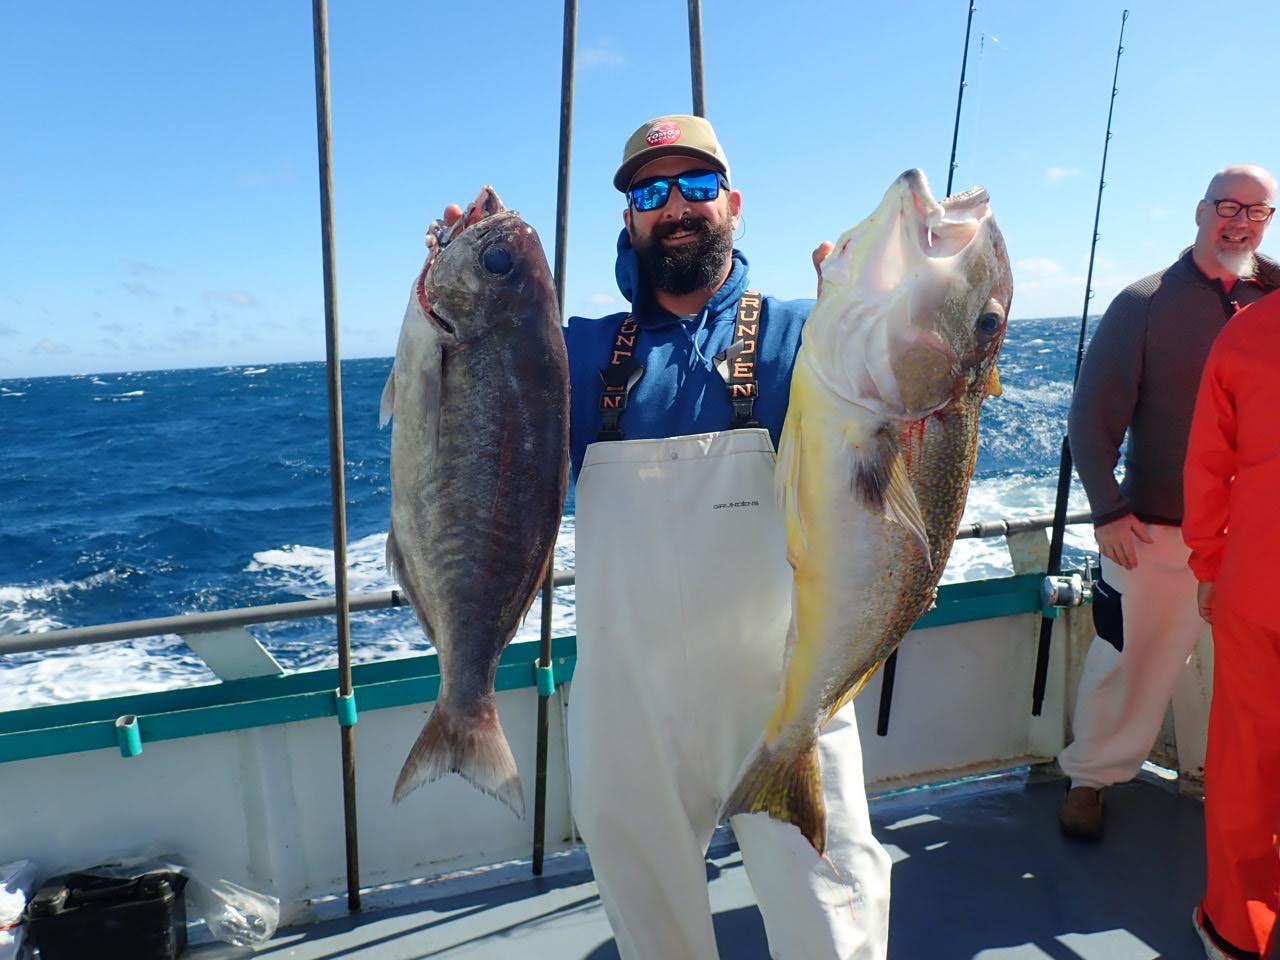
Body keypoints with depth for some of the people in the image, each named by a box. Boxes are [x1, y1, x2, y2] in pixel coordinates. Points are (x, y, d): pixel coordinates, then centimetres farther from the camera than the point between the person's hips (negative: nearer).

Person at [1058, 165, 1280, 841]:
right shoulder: (1146, 303, -3)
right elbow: (1091, 414, -5)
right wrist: (1107, 510, -10)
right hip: (1158, 531, -3)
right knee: (1132, 661, 4)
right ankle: (1091, 779, 21)